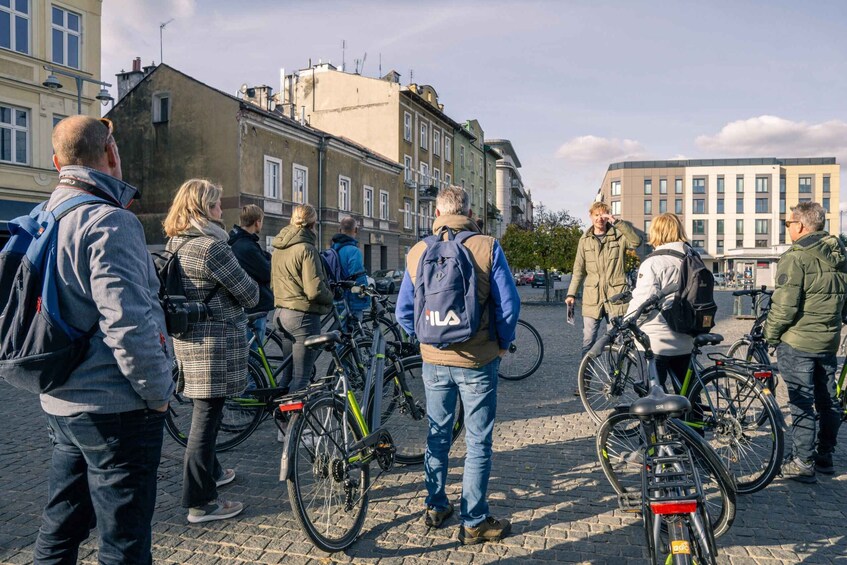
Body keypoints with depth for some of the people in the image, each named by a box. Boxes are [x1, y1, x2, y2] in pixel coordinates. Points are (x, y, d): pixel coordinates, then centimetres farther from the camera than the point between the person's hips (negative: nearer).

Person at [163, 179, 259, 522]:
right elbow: (248, 293, -13)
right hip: (216, 342, -9)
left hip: (187, 340, 9)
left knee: (205, 412, 22)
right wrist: (252, 294, 7)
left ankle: (211, 472, 41)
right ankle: (201, 503, 8)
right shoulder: (211, 246, -19)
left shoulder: (175, 244, 10)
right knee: (207, 415, -2)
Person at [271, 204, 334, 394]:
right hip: (303, 315, -9)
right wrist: (330, 298, -3)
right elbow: (314, 290, -20)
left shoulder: (278, 248, 10)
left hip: (281, 312, 9)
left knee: (289, 371, 19)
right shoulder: (306, 249, -16)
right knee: (301, 376, -1)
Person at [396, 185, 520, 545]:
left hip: (434, 362, 3)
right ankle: (474, 522, 17)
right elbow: (509, 304, -11)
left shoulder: (417, 252, -1)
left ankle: (435, 508, 33)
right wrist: (503, 343, 4)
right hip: (478, 361, -3)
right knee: (478, 442, 9)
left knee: (437, 435, 19)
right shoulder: (487, 247, -10)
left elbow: (404, 311, 2)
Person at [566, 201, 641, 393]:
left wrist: (617, 222, -17)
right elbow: (579, 270, 12)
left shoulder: (618, 236, 3)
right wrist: (571, 294, 5)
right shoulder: (585, 240, 10)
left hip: (615, 297, -1)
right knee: (588, 341, 2)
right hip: (592, 298, 2)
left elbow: (636, 241, -18)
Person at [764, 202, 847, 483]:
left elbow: (784, 305, -20)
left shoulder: (795, 257, -17)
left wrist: (770, 333, -7)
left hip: (797, 342, -8)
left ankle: (804, 463, 5)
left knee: (802, 402, -1)